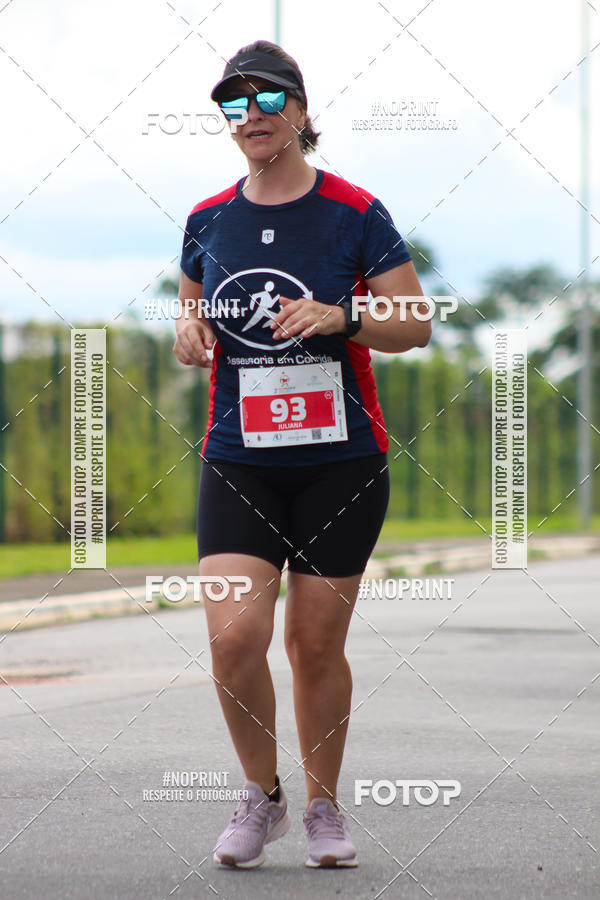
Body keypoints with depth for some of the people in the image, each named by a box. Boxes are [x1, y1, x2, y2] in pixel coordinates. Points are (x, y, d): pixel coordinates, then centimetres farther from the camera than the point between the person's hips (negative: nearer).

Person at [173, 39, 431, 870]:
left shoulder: (354, 213, -3)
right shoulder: (207, 221, 7)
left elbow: (416, 325, -1)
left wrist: (341, 317, -19)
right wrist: (189, 336, -3)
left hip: (341, 461, -2)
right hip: (239, 461, 2)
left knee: (316, 644, 3)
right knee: (234, 635, -13)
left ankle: (323, 805, 24)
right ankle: (262, 795, 10)